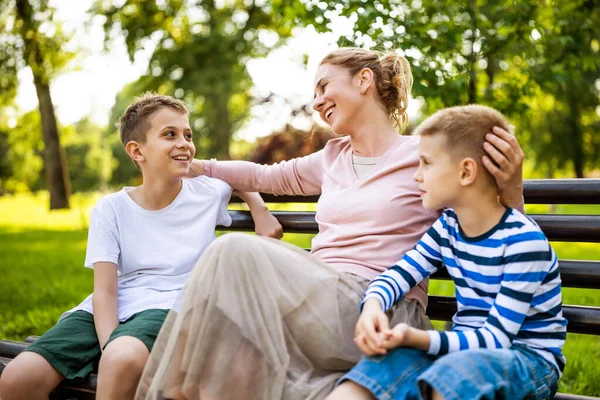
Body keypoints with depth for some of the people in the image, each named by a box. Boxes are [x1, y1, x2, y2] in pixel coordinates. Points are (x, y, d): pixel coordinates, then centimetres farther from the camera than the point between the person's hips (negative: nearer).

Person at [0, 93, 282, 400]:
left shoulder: (210, 193, 8)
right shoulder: (111, 210, 3)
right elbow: (105, 291, -5)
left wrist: (260, 210, 11)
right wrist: (110, 347, -23)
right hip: (112, 312, 2)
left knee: (123, 360, -38)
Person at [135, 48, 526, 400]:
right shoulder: (332, 159, 22)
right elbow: (268, 177, 37)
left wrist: (511, 187, -18)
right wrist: (194, 166, 38)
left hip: (380, 316, -5)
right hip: (319, 306, 5)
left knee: (236, 252, -26)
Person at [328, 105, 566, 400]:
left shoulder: (523, 240, -19)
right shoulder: (447, 227, 4)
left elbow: (497, 337, -21)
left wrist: (416, 338, -34)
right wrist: (373, 305, -21)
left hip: (530, 357, -5)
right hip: (466, 347, 5)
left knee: (458, 371, -39)